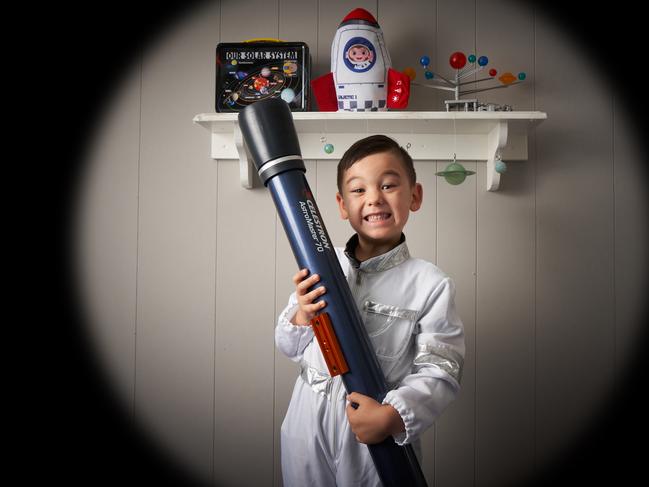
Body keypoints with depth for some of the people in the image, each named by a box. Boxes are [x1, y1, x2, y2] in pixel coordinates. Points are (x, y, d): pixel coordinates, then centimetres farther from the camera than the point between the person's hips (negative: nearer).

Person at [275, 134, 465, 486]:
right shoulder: (318, 268, -3)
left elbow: (440, 371, -13)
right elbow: (289, 348, 6)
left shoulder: (431, 284, -11)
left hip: (382, 436, -2)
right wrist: (302, 317, -14)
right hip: (307, 429, 3)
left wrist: (394, 415, -27)